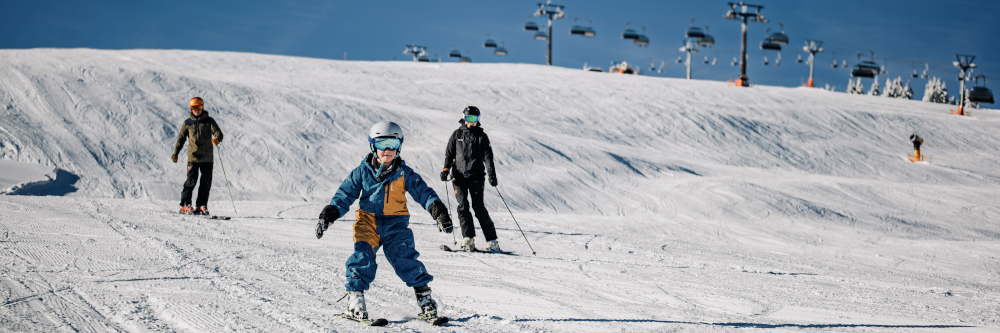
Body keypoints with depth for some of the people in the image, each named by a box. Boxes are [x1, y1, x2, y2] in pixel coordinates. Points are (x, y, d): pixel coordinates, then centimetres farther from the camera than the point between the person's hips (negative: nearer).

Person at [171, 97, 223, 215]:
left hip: (207, 157, 1)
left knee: (206, 183, 1)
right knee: (191, 181, -11)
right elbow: (181, 139, 15)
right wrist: (175, 153, 6)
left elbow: (218, 132, -7)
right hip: (193, 157, -1)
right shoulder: (187, 123, 9)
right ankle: (185, 205, -6)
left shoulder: (209, 121, 5)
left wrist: (217, 139, -31)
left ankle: (201, 206, 9)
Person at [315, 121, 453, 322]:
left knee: (404, 259, -13)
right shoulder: (362, 172, 2)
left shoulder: (404, 173, 1)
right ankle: (355, 300, -10)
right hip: (367, 222, 0)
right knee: (362, 257, -18)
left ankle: (424, 298, -3)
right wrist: (328, 215, -4)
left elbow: (423, 193, -1)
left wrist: (439, 212, -14)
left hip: (396, 224, 0)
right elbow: (345, 195, 5)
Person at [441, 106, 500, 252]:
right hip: (459, 176, 2)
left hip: (476, 176, -2)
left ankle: (491, 240, -6)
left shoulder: (482, 136, 7)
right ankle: (468, 238, -9)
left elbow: (487, 156, 3)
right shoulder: (457, 134, 11)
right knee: (463, 206, -10)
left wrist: (492, 174, -7)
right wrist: (446, 170, 2)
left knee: (479, 207, -8)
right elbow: (449, 153, 15)